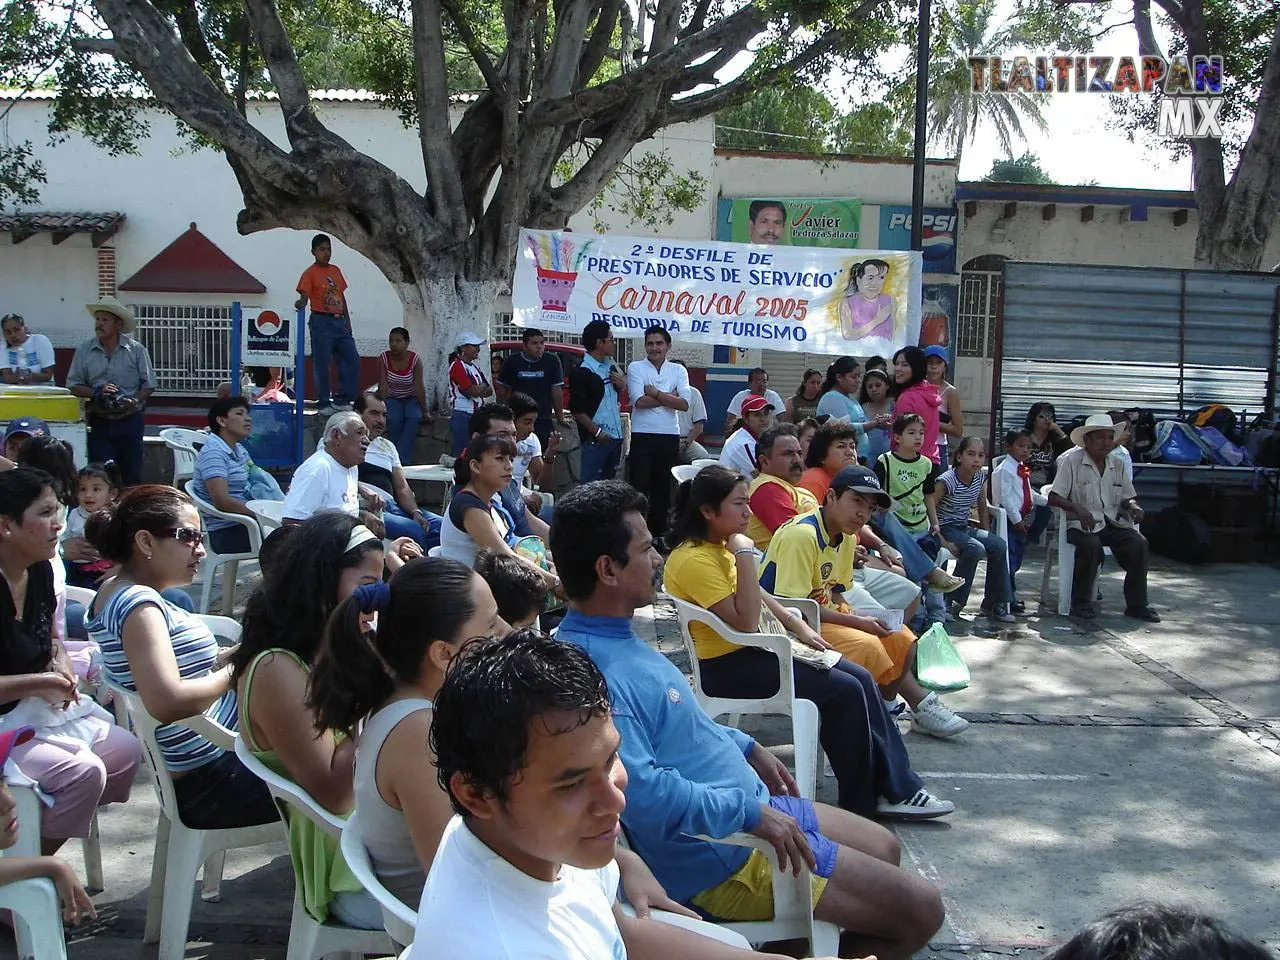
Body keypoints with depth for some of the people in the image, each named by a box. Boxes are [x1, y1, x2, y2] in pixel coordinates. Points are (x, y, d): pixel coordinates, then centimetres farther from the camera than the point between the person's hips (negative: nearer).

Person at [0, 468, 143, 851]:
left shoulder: (39, 571, 4)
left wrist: (62, 666, -1)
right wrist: (37, 683, -22)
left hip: (39, 710, 9)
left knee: (126, 751, 0)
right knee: (82, 771, -24)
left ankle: (38, 855, 8)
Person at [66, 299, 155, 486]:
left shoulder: (136, 350, -1)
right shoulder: (84, 351, 4)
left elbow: (148, 384, 2)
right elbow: (74, 385, 5)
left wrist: (134, 401, -16)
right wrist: (96, 392, -13)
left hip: (130, 420, -1)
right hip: (99, 422, 1)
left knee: (132, 474, 4)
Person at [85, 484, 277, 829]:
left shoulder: (116, 592, 8)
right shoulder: (138, 606, -23)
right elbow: (167, 703, -35)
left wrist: (229, 656, 1)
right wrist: (234, 672, -20)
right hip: (206, 780, -10)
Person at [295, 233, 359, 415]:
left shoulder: (336, 270, 15)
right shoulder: (310, 273, -3)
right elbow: (304, 297, -12)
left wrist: (348, 323, 16)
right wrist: (300, 304, -35)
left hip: (340, 321, 7)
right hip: (321, 322, -6)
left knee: (352, 359, 2)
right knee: (321, 364, -2)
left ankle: (342, 400, 10)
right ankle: (324, 404, 4)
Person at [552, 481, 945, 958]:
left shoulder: (615, 635, 5)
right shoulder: (592, 669, -29)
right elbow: (642, 792, -38)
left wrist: (746, 747, 15)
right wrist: (752, 813, -28)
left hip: (749, 806, 10)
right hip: (718, 855, -10)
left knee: (885, 847, 24)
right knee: (920, 909, -4)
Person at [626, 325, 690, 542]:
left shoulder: (678, 370, 8)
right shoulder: (635, 367, 1)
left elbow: (684, 404, -6)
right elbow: (639, 401, -13)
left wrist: (656, 393, -10)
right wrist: (670, 397, -7)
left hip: (670, 436, 3)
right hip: (642, 435, -3)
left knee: (664, 485, 10)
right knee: (639, 484, -3)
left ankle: (659, 531, 19)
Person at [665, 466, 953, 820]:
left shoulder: (721, 545, 9)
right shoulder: (694, 559, -22)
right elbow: (745, 621, -27)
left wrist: (797, 625, 10)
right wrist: (745, 554, -26)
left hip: (759, 649, 10)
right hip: (730, 665, -10)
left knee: (861, 678, 2)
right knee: (845, 690, -14)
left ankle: (896, 788, 6)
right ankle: (861, 803, 2)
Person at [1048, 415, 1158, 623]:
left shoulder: (1118, 464, 15)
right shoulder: (1071, 461, -4)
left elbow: (1126, 497, 21)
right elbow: (1053, 497, -10)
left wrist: (1133, 507, -3)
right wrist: (1078, 508, -27)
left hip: (1112, 522, 5)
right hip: (1081, 523, -5)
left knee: (1138, 543, -20)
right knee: (1091, 545, -35)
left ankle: (1136, 605, -10)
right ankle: (1081, 603, -17)